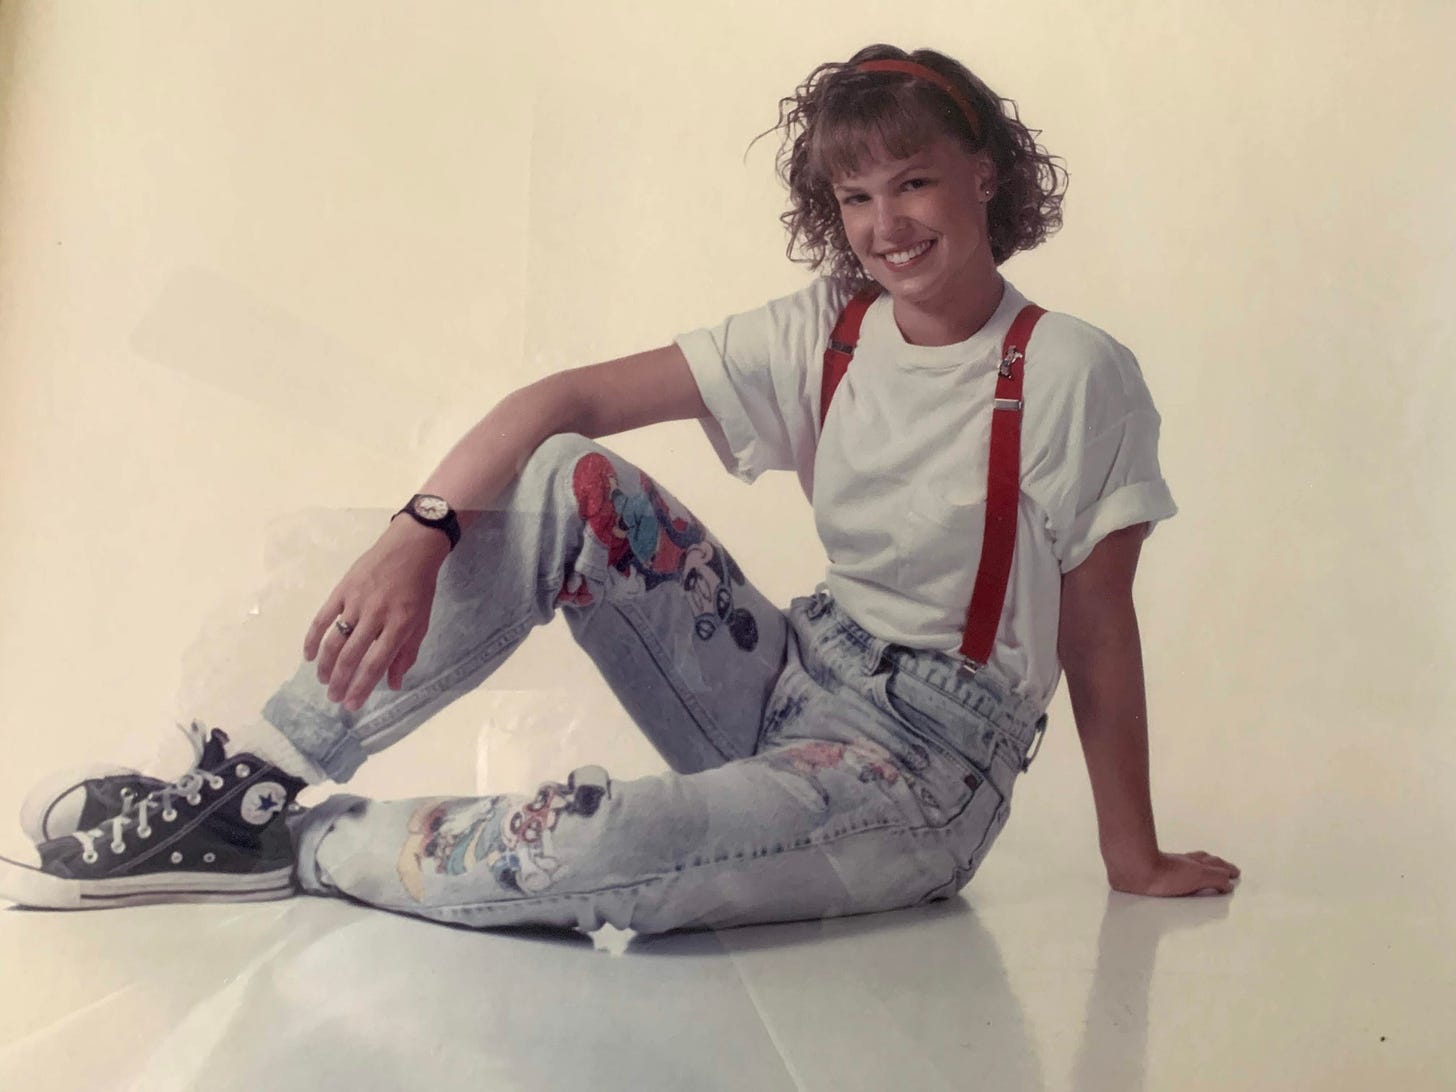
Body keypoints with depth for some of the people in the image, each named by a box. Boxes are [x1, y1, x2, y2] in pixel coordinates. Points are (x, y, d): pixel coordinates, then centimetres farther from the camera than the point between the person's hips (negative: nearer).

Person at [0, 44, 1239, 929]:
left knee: (621, 850, -36)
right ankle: (247, 781, -12)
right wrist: (421, 530, -23)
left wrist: (1135, 857, -1)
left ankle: (307, 848, -8)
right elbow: (572, 398, -7)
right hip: (791, 682, 5)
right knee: (565, 483, -17)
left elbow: (1097, 628, -6)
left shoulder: (1074, 374, -11)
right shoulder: (819, 334, 1)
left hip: (929, 763, -4)